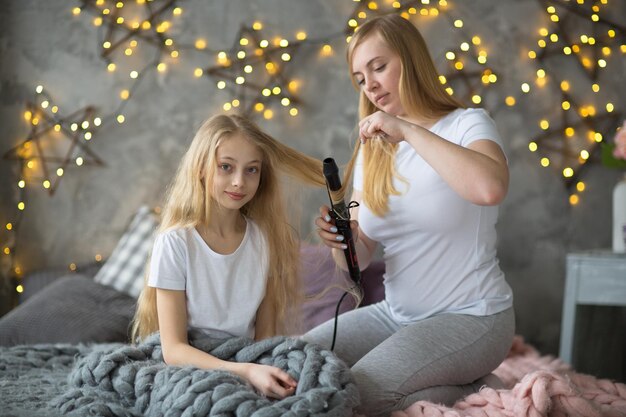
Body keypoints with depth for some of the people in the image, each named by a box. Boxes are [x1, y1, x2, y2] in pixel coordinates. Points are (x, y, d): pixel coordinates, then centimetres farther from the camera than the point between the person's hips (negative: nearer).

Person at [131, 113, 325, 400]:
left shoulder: (267, 239, -3)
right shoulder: (175, 242, -13)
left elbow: (265, 334, 2)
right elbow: (173, 349, -15)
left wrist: (267, 371, -19)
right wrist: (246, 371, -29)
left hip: (244, 363, 3)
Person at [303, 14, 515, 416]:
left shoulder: (467, 124, -9)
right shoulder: (371, 151, 9)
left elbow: (491, 188, -35)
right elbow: (359, 259, 7)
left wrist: (408, 130, -26)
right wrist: (340, 241, -17)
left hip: (469, 318, -7)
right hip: (396, 313, 7)